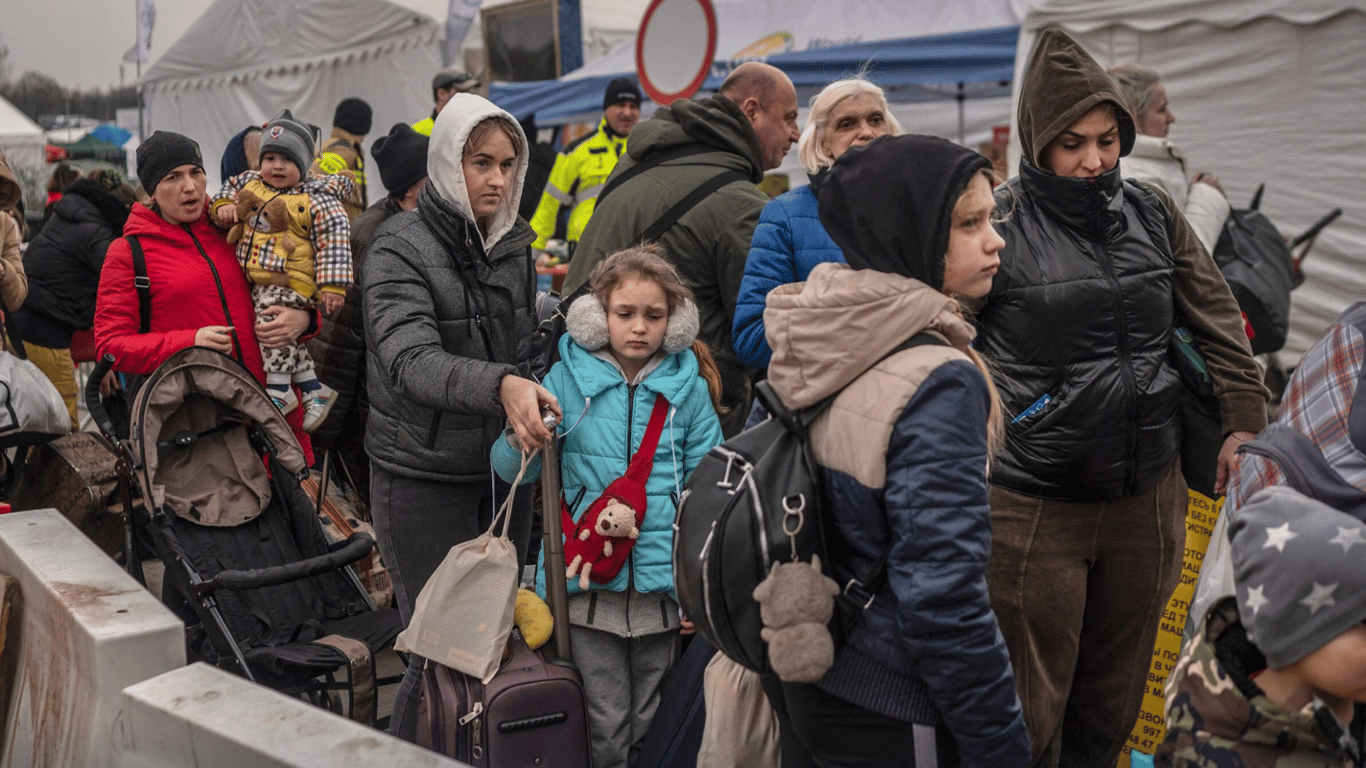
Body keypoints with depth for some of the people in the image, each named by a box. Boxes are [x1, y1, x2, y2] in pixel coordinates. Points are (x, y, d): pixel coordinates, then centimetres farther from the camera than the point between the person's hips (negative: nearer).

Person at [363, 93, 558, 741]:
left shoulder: (514, 243, 8)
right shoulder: (399, 249, -11)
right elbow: (413, 361, -27)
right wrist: (499, 385, -43)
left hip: (503, 470, 6)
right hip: (423, 477, -6)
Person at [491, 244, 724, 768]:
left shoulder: (688, 388, 3)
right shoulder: (568, 379, 0)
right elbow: (512, 471, 3)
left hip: (663, 581, 1)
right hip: (588, 581, -1)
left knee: (653, 723, 12)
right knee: (605, 725, 5)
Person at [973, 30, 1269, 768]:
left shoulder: (1152, 213, 4)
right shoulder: (999, 221, -10)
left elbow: (1219, 319, 11)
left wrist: (1243, 422, 8)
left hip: (1147, 495, 5)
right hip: (1034, 505, -4)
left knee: (1115, 695, 19)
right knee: (1031, 708, 5)